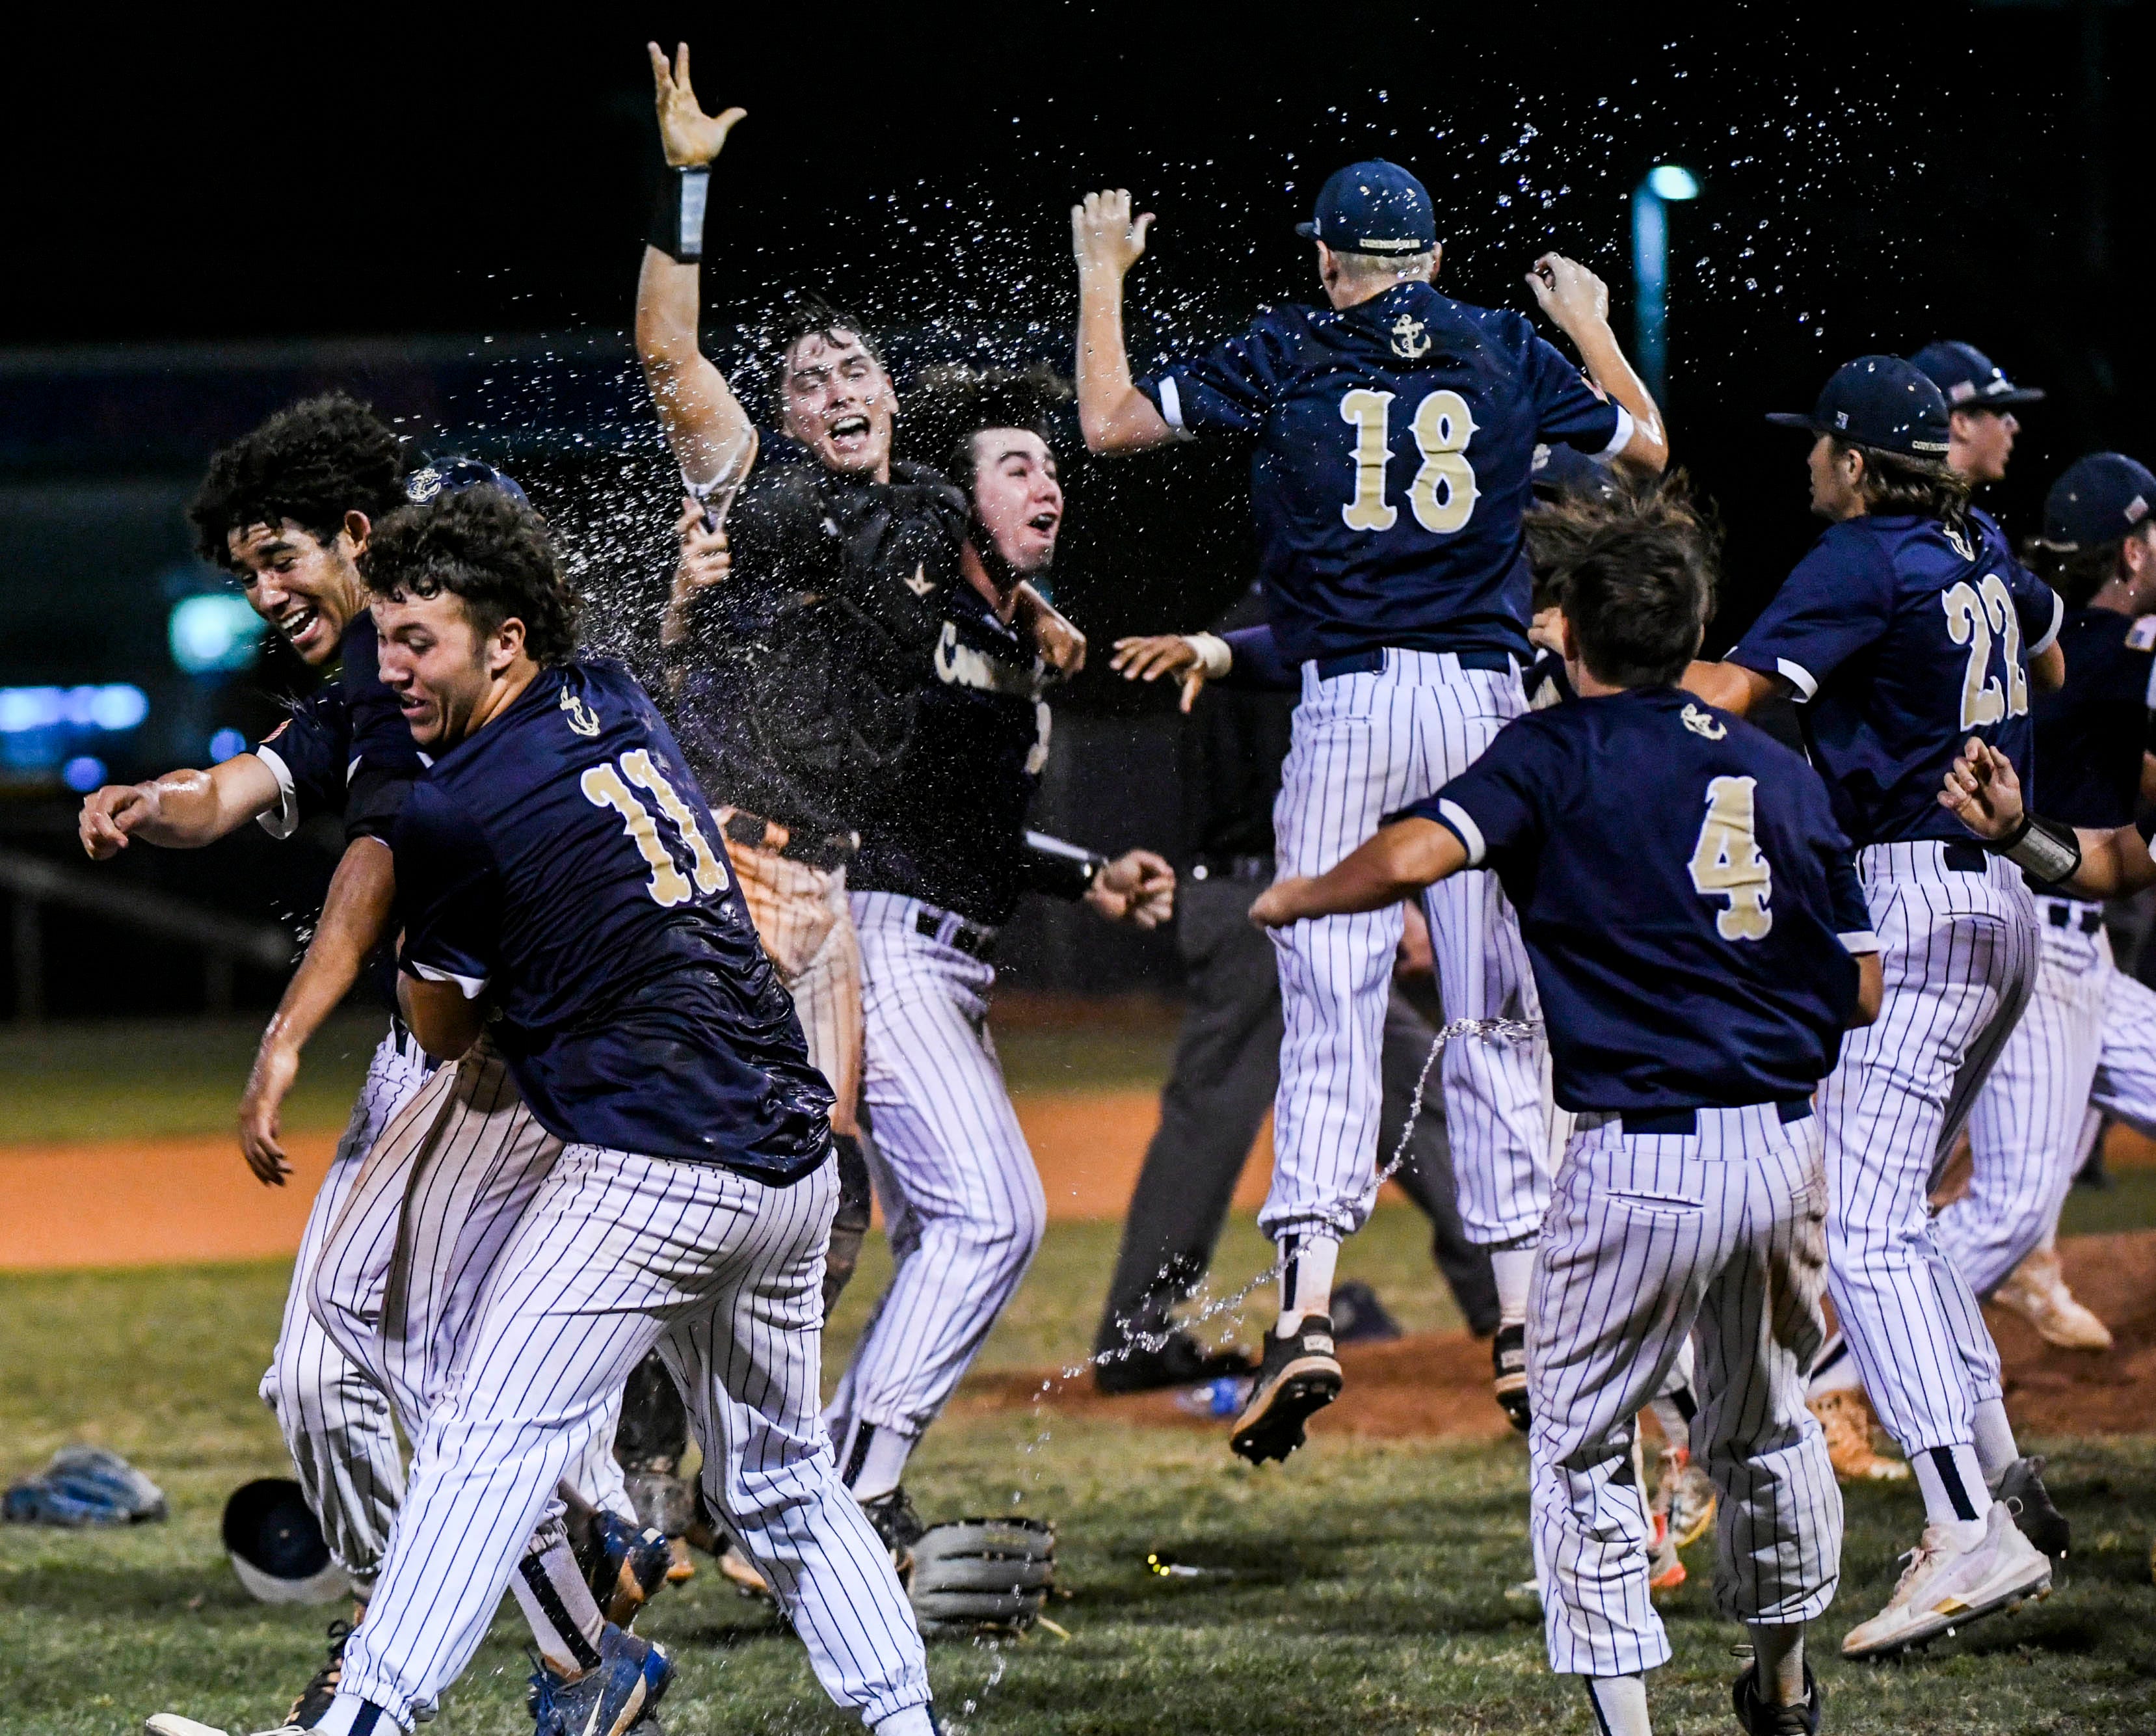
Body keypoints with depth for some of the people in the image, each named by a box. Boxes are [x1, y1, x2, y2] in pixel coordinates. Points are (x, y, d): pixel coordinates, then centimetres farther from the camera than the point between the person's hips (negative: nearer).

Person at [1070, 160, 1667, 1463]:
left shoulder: (1286, 358, 3)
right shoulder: (1514, 355, 9)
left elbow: (1109, 420, 6)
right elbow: (1647, 445, 24)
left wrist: (1102, 277, 20)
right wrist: (1590, 325, 39)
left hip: (1348, 705, -2)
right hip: (1485, 696, 2)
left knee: (1330, 1012, -5)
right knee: (1496, 1014, 6)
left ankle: (1308, 1313, -19)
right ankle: (1526, 1318, 4)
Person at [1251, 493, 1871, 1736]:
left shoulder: (1558, 751, -3)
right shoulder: (1784, 771, 12)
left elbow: (1413, 856, -19)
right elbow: (1862, 993, 12)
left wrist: (1295, 898, 0)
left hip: (1637, 1157, -5)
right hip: (1786, 1145, 5)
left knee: (1584, 1447, 7)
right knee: (1767, 1423, 25)